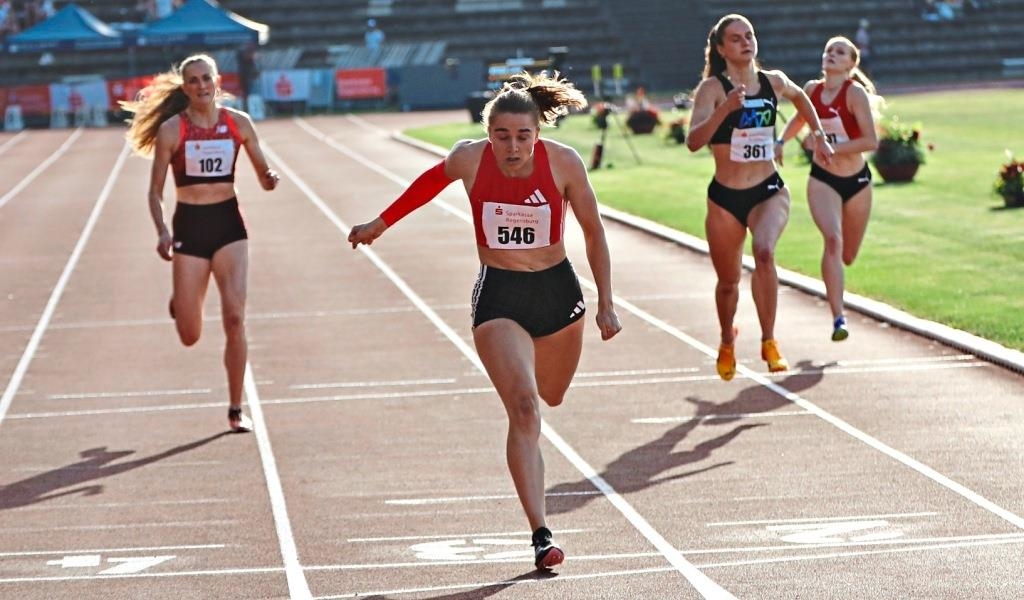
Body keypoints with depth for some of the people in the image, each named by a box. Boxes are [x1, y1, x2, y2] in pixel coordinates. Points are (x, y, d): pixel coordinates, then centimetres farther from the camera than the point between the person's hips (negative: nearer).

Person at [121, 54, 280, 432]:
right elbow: (155, 192, -1)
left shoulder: (238, 123, 2)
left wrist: (269, 179, -15)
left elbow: (263, 176, 9)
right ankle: (180, 302, 40)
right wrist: (162, 231, -17)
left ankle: (236, 409, -1)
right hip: (188, 226, -1)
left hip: (228, 224, 1)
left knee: (235, 319, -13)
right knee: (190, 336, 2)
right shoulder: (171, 130, -4)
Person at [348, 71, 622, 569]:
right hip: (498, 297, -2)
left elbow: (593, 233, -2)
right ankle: (540, 535, -17)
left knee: (550, 396, 17)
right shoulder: (469, 159, -12)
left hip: (558, 291, 2)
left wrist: (605, 303, -2)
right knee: (524, 409, -17)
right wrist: (381, 224, 22)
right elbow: (431, 182, 11)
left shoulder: (563, 162, -13)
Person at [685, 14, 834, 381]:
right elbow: (693, 142, -25)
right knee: (728, 282, 12)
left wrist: (819, 136, 24)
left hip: (769, 192, 1)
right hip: (724, 198, -1)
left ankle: (769, 341, -20)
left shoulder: (773, 82, 3)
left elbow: (799, 97, 28)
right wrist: (725, 109, -37)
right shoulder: (713, 88, -10)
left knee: (764, 251, -30)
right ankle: (727, 343, 43)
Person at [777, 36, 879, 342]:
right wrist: (781, 141, 5)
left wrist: (830, 146, -25)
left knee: (847, 256, 11)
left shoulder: (855, 93, -14)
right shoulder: (812, 89, -1)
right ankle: (838, 319, -24)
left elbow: (871, 141, -21)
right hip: (822, 179, 1)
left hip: (856, 181, -1)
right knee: (832, 240, -23)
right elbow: (800, 118, 21)